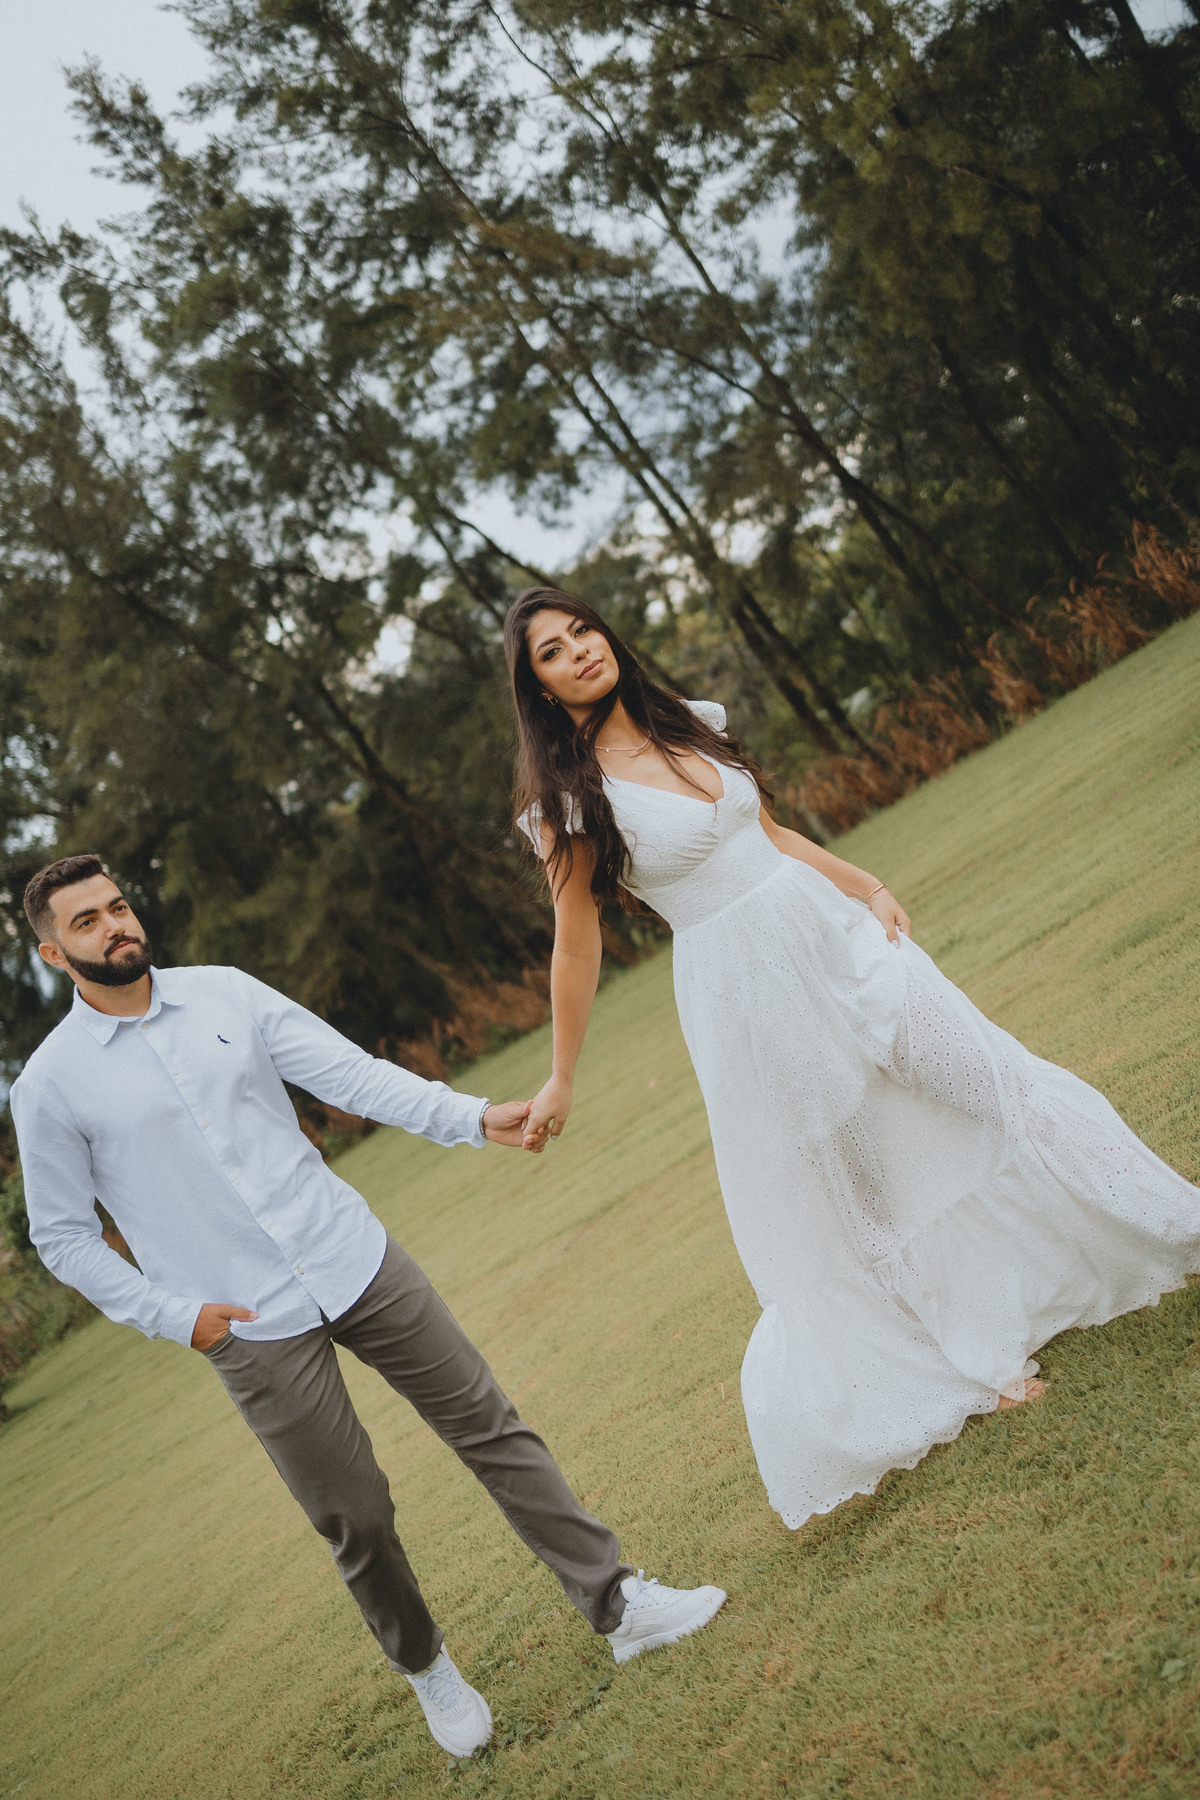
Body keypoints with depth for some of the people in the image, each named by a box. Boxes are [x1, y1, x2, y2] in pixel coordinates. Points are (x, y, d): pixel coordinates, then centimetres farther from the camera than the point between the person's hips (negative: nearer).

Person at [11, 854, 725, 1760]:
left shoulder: (224, 992, 1)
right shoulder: (50, 1085, -5)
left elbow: (352, 1074, -5)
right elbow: (63, 1234, 2)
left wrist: (475, 1117, -17)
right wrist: (176, 1316, -7)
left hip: (356, 1262, 3)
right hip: (252, 1325, -2)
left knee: (488, 1422, 5)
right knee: (355, 1518, 5)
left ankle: (616, 1602, 17)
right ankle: (425, 1666, 32)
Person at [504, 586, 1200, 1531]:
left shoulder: (691, 723, 5)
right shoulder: (567, 797, -11)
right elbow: (576, 944, -6)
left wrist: (869, 888, 6)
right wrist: (562, 1081, -3)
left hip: (829, 932, 5)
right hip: (743, 986, -5)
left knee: (976, 1075, 12)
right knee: (846, 1181, 9)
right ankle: (974, 1353, 27)